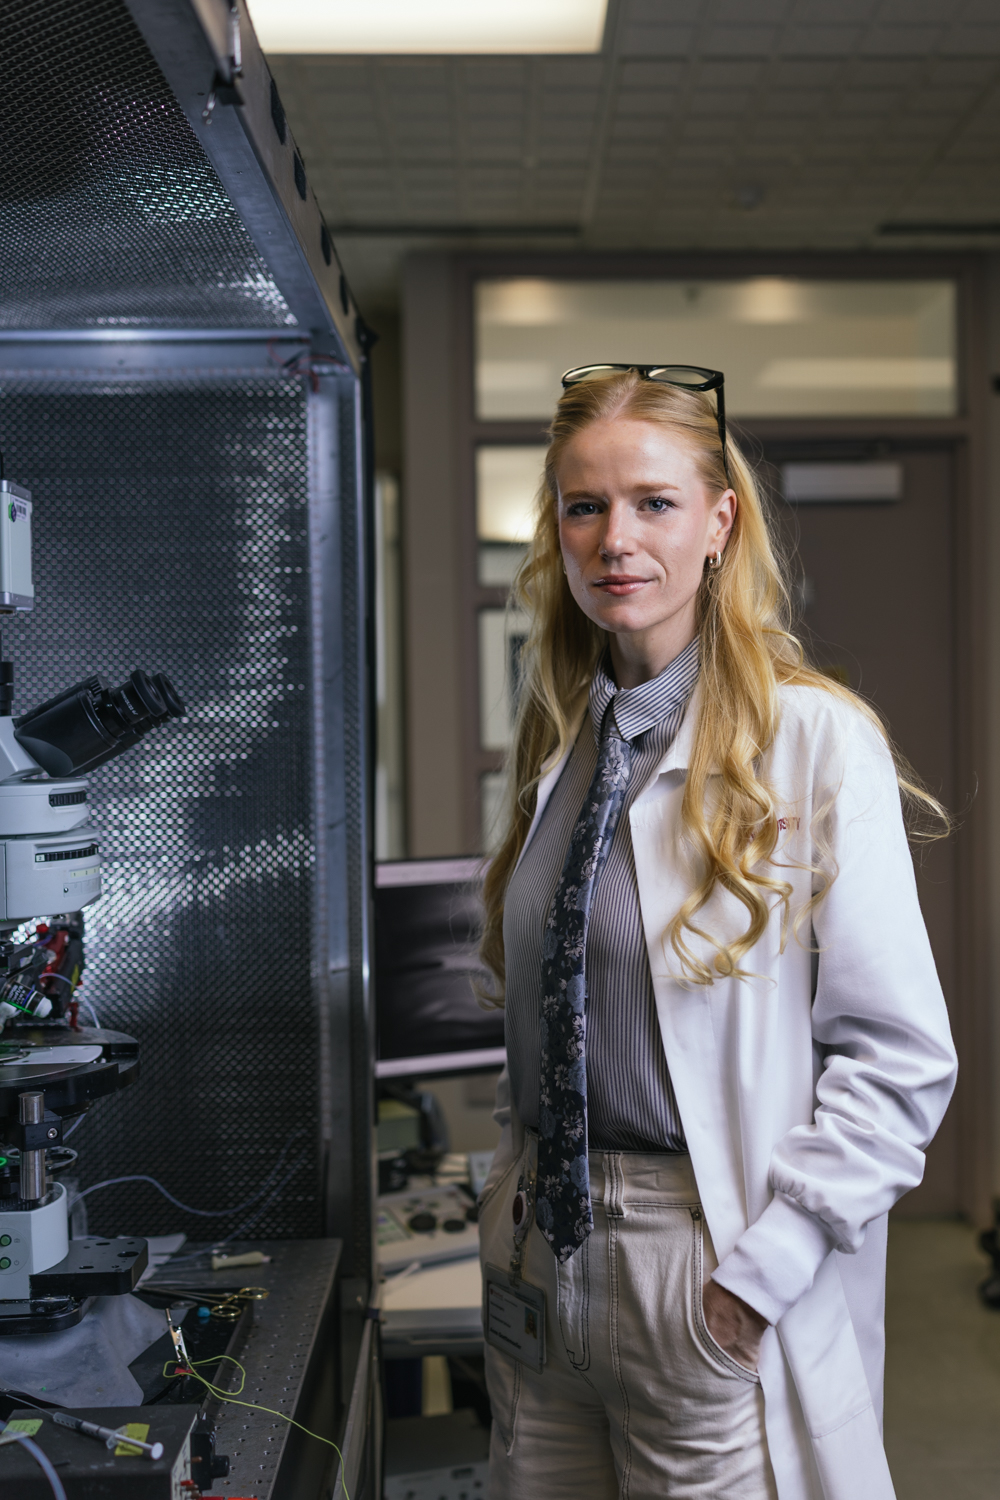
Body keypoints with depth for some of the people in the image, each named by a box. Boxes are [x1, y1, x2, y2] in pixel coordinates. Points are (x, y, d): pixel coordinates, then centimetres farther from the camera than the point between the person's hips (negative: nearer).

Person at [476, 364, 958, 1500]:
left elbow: (901, 1061, -14)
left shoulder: (818, 740, -13)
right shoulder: (556, 736, 6)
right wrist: (515, 1187, 10)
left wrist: (759, 1272, -16)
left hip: (713, 1278, -5)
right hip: (543, 1256, 6)